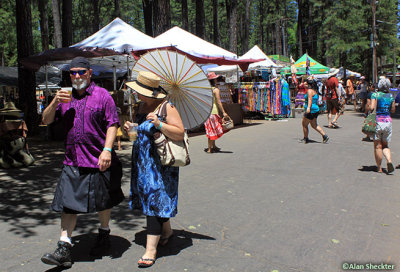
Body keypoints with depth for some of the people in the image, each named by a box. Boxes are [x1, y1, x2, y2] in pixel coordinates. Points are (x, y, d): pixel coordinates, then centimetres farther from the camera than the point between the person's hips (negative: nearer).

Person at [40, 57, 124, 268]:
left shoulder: (102, 95, -2)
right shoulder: (65, 97, 12)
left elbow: (112, 124, -7)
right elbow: (46, 120, 10)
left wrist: (107, 149, -19)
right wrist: (55, 102, -8)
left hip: (99, 160, -3)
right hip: (72, 161, 3)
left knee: (103, 201, 13)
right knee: (68, 202, -1)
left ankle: (104, 234, 35)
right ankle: (64, 248, 5)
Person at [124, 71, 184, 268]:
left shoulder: (166, 107, -13)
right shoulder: (141, 106, 10)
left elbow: (180, 134, -18)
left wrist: (159, 124, -30)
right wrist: (130, 127, 3)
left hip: (160, 163, -8)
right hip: (142, 162, 8)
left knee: (155, 199, -7)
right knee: (150, 197, 15)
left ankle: (150, 249, -2)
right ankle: (166, 231, 37)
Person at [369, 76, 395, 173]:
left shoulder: (375, 95, -7)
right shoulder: (391, 96, 6)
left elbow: (372, 107, -18)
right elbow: (393, 110, 12)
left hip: (377, 121, -4)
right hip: (388, 121, 4)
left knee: (378, 146, 5)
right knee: (385, 145, 16)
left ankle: (379, 167, 10)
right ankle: (389, 161, -9)